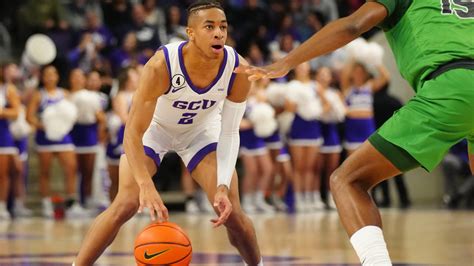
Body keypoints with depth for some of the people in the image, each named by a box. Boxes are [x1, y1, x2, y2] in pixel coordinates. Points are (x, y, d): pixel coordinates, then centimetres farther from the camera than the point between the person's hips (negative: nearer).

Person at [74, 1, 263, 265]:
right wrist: (147, 186, -51)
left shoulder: (238, 70, -28)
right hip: (154, 128, -2)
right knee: (125, 205, -19)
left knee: (232, 213, -8)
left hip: (202, 130, 2)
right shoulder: (161, 66, -38)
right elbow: (133, 132, -37)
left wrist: (223, 187, -31)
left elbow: (230, 133, -18)